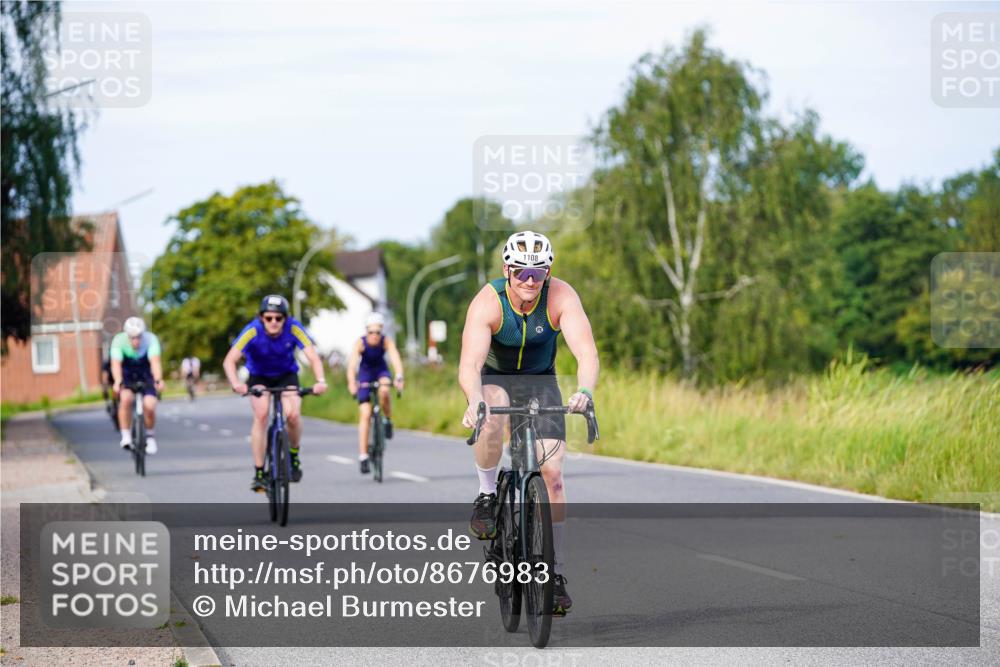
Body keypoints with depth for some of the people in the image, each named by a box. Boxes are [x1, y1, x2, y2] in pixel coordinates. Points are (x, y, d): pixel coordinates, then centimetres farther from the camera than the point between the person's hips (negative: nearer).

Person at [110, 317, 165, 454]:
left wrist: (158, 380, -56)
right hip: (127, 377, 0)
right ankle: (126, 436, -18)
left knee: (149, 406, -20)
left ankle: (150, 436, 9)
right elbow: (116, 364, -36)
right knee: (125, 398, -30)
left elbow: (155, 361, -38)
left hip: (146, 376, 0)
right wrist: (118, 382, -54)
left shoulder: (151, 339, -25)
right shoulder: (119, 340, -24)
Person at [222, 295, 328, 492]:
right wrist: (236, 383, -55)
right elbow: (229, 360, -36)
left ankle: (293, 456, 6)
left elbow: (313, 357, -31)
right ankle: (259, 473, -14)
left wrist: (320, 381, -50)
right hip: (259, 376, -1)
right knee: (261, 415, -22)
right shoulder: (253, 331, -30)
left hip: (286, 375, 1)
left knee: (293, 414, -22)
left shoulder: (294, 328, -27)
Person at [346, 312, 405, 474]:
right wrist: (351, 383, -56)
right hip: (365, 373, -1)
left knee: (384, 391, -35)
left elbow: (396, 359, -37)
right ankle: (363, 457, -5)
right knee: (365, 414, -9)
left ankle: (388, 421, -5)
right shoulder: (360, 343, -26)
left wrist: (399, 378, -56)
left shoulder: (386, 342, -24)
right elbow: (352, 364, -38)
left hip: (381, 371, 1)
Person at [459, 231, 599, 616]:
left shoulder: (561, 297, -24)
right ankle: (487, 495, -13)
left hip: (540, 381, 1)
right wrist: (474, 402, -58)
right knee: (492, 416, -38)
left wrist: (584, 390, -54)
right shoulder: (487, 303, -27)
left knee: (552, 472, -11)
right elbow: (469, 364, -38)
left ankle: (556, 571, -1)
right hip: (495, 378, -1)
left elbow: (587, 353, -34)